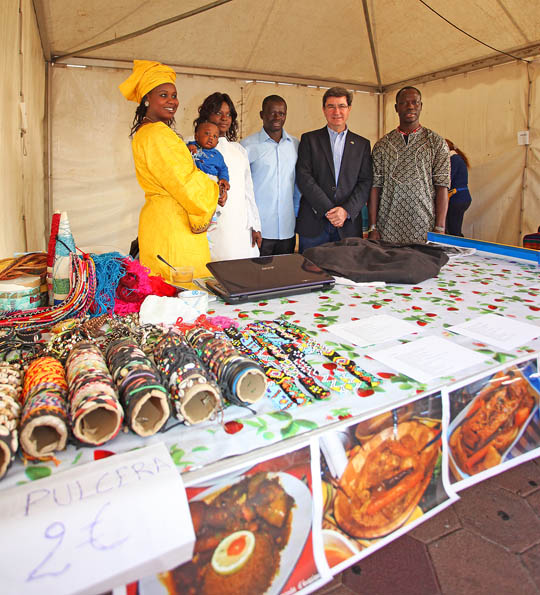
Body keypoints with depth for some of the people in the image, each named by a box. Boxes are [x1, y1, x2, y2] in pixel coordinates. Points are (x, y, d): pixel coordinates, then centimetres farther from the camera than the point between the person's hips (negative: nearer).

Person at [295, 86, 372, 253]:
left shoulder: (362, 144, 12)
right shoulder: (309, 139, 7)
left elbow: (365, 182, 4)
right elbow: (303, 177, -5)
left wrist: (347, 211, -12)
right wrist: (327, 210, -13)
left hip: (348, 224, 2)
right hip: (313, 224, -1)